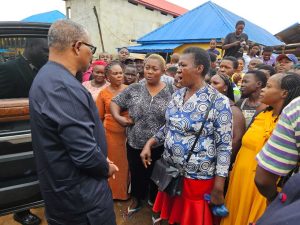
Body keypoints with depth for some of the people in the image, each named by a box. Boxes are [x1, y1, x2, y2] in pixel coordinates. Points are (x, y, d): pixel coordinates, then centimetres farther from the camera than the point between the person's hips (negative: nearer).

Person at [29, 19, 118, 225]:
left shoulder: (48, 78, 5)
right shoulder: (64, 87, -29)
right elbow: (85, 153, -30)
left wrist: (102, 160, 8)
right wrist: (106, 168, -9)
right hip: (82, 196, -9)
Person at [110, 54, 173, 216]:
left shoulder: (171, 92, -7)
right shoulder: (134, 89, -3)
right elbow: (115, 102, 6)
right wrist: (118, 117, -11)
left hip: (160, 146, -1)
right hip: (135, 144, 2)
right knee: (136, 174, 21)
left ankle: (154, 201, 47)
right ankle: (136, 200, 49)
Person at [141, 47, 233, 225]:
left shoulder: (219, 102, -16)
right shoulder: (177, 95, 3)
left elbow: (224, 145, -15)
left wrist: (218, 187, -14)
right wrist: (150, 144, 1)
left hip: (197, 176, -5)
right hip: (170, 170, 6)